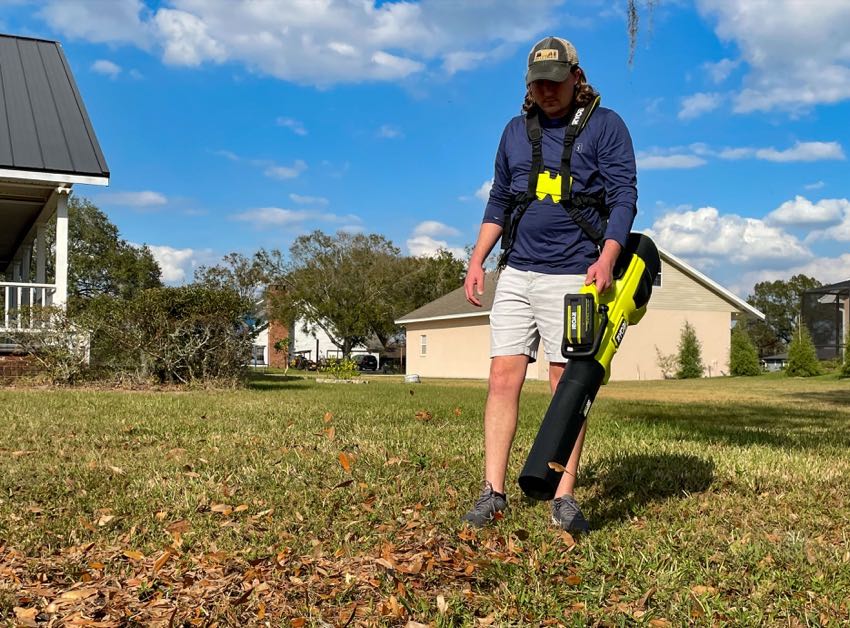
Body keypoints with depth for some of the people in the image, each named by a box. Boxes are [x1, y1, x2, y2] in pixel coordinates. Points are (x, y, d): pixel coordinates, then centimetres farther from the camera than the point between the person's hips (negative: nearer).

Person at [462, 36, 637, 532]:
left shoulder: (605, 126, 1)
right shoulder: (516, 130, 15)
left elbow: (624, 197, -7)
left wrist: (607, 258, -22)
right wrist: (477, 261, 10)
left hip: (572, 277, -4)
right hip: (516, 273, 4)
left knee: (568, 385, -2)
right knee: (504, 377, -3)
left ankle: (565, 497, 4)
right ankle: (493, 493, 0)